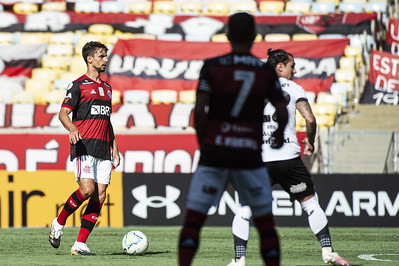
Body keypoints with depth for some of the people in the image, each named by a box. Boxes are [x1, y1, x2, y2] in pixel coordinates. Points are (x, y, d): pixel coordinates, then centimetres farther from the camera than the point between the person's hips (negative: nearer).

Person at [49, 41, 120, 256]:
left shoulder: (107, 88, 21)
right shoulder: (78, 85, 0)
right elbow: (63, 113, -7)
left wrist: (115, 149, 21)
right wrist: (72, 128, -28)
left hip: (103, 149, 7)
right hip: (84, 145, -7)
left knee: (99, 197, -3)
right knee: (87, 189, -22)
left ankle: (80, 245, -3)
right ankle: (59, 223, 1)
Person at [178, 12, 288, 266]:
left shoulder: (212, 67, -1)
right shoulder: (266, 72, 2)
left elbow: (199, 110, -7)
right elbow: (283, 113, 1)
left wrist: (202, 141, 8)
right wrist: (279, 135, 22)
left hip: (214, 152, -1)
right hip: (250, 155, 1)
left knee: (193, 220, 0)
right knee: (266, 223, 10)